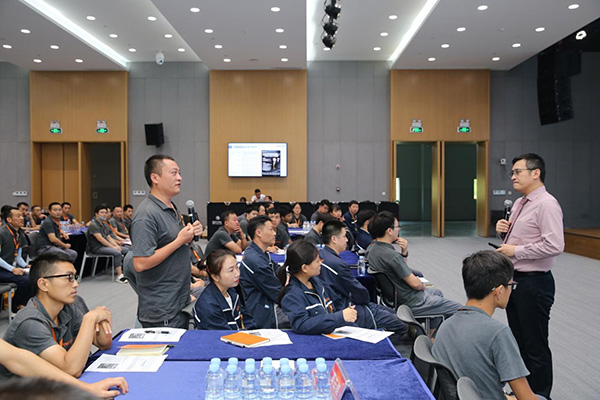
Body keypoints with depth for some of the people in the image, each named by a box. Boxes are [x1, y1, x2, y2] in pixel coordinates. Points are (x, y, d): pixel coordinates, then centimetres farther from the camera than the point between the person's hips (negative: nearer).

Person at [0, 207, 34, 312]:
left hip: (14, 267, 8)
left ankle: (25, 304, 0)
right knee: (26, 279, -28)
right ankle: (16, 306, -5)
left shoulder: (20, 235, 11)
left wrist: (26, 266, -2)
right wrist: (12, 269, -23)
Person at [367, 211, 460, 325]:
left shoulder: (373, 249, -1)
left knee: (438, 293, 33)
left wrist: (404, 252, -7)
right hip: (412, 303, -10)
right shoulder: (392, 255, -31)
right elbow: (415, 283, -24)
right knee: (458, 309, 0)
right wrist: (423, 286, -2)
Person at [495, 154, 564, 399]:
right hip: (514, 279, 9)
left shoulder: (546, 204, -17)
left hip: (534, 283, -9)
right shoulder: (519, 203, 12)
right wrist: (503, 231, 2)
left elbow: (554, 245, -26)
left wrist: (516, 250, -20)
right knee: (519, 340, 20)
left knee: (536, 345, 4)